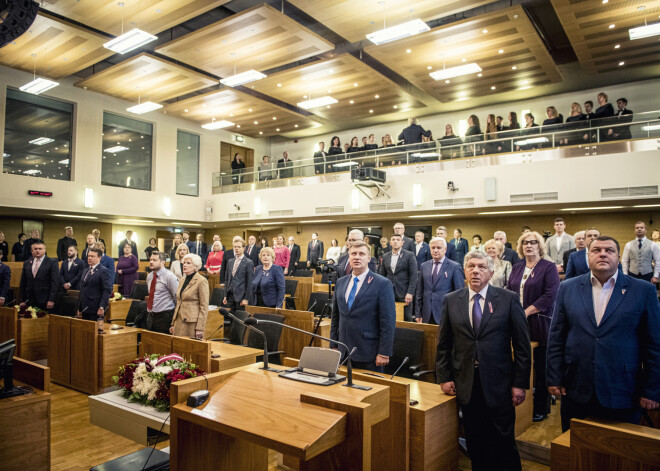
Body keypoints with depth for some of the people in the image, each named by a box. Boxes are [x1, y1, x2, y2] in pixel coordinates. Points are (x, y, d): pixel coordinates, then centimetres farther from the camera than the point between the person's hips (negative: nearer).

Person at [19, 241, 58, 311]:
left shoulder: (52, 262, -1)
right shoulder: (26, 263, 13)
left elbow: (55, 282, -7)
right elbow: (23, 283, 14)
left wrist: (51, 300, -13)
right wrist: (22, 300, 8)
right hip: (29, 301, 4)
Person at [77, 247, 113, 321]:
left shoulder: (103, 271, -7)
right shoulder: (85, 271, 18)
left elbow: (107, 290, -14)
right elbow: (82, 291, 21)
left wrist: (102, 307, -21)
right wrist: (79, 309, 18)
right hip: (85, 310, 7)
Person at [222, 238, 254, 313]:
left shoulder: (248, 263, -5)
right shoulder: (230, 262, 14)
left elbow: (249, 282, -8)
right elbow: (227, 279, 17)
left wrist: (246, 299, -12)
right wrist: (225, 296, 11)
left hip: (241, 296, -5)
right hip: (230, 296, 5)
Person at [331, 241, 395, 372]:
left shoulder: (382, 284, -8)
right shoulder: (341, 282, 10)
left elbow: (388, 322, -10)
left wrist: (384, 353, -13)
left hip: (368, 353, -5)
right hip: (343, 351, 5)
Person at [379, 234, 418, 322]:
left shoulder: (409, 255, -1)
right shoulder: (385, 256, 12)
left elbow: (413, 275, -6)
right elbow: (382, 275, 14)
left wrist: (410, 293, -14)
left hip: (404, 293, -3)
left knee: (407, 320, 1)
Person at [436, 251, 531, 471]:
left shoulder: (509, 299, -3)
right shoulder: (451, 300, 3)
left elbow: (522, 345, -2)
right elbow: (443, 344, 7)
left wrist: (520, 383, -5)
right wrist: (443, 377, 3)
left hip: (499, 384, -2)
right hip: (466, 385, 2)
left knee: (504, 442, 8)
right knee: (475, 444, 13)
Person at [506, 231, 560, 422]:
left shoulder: (548, 267, -3)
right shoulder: (516, 268, 14)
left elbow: (550, 296, -12)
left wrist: (526, 312, -15)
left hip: (539, 324, -4)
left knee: (540, 368, 3)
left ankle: (541, 409, 15)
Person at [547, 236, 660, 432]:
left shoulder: (644, 291, -1)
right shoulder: (568, 288, 3)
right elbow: (556, 337, 4)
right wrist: (554, 379, 1)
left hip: (622, 396, -1)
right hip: (576, 393, 2)